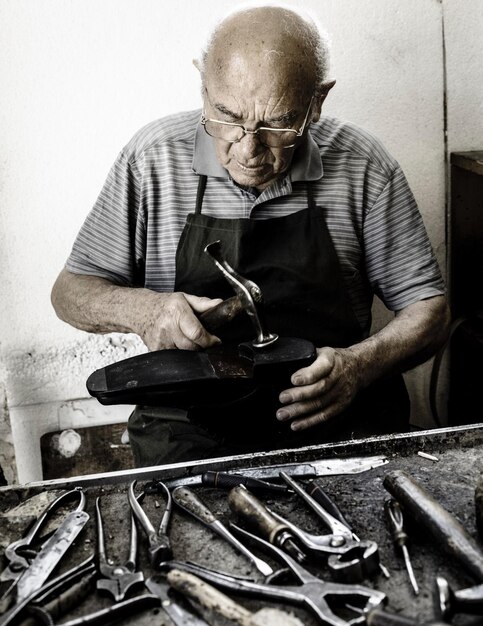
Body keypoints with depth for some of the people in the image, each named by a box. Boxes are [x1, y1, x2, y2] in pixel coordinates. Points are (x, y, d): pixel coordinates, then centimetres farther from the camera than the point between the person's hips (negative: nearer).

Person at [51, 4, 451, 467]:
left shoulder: (363, 167, -5)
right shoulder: (153, 157, -5)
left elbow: (428, 307, 1)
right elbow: (70, 291, 3)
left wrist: (359, 364, -19)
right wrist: (140, 308, -20)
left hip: (337, 416, 3)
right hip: (193, 424, -2)